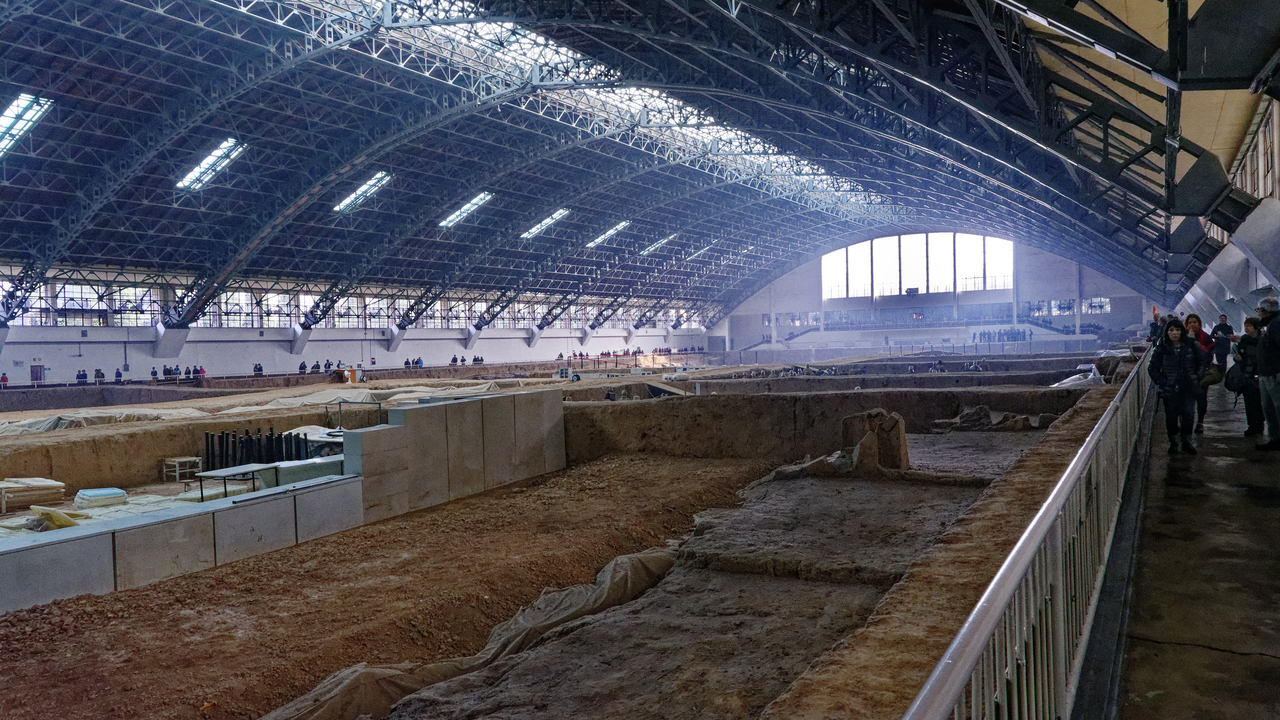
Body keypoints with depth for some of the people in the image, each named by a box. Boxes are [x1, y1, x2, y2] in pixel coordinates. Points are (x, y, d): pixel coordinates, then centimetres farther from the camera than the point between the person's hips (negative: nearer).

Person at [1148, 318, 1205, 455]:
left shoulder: (1192, 345, -1)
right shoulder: (1162, 348, -4)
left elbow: (1203, 361, 11)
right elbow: (1152, 368, 3)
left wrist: (1197, 376, 2)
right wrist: (1161, 381, -6)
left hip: (1189, 388, 1)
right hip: (1170, 389, -1)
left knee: (1188, 414, 0)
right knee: (1171, 416, 6)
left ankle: (1186, 441, 18)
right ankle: (1173, 442, 21)